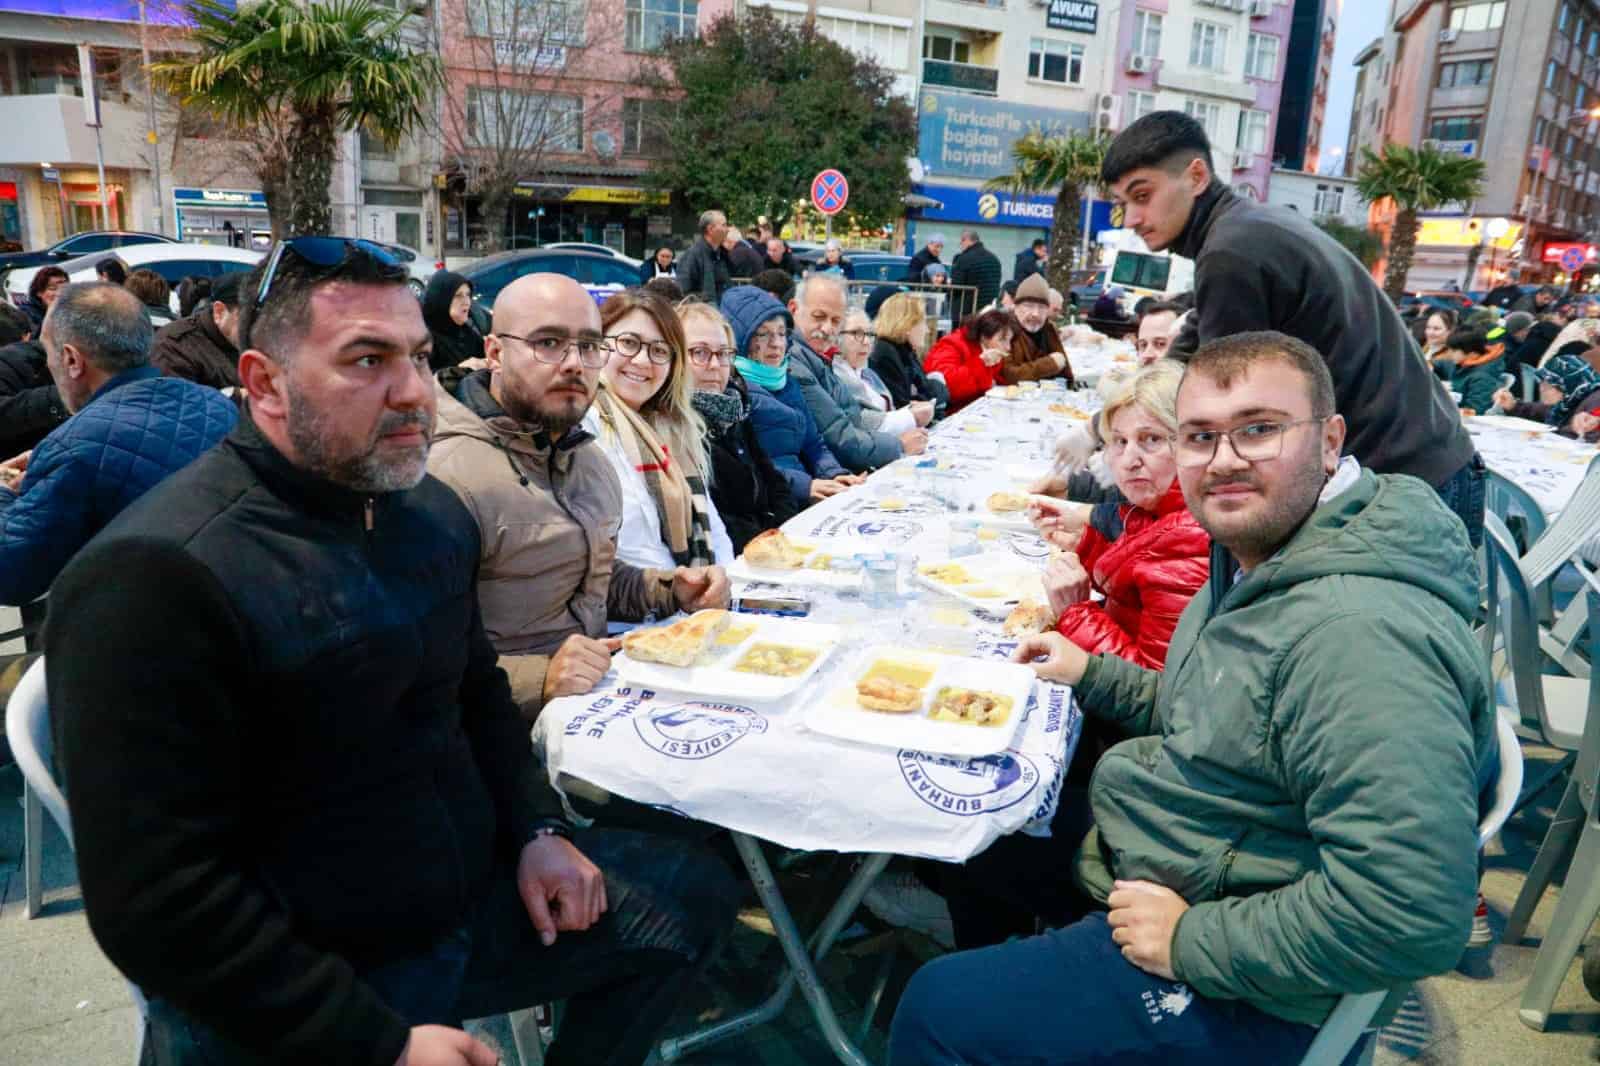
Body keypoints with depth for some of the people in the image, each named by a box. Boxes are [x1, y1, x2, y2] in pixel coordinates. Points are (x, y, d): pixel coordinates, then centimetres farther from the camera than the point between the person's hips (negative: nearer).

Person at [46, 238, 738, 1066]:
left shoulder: (430, 510, 1)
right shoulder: (154, 579, -23)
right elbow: (159, 907, -23)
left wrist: (537, 828, 1)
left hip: (475, 892, 7)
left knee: (694, 895, 12)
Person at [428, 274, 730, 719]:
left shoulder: (588, 457, 12)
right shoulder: (451, 473, -18)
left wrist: (668, 591, 8)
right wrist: (538, 679, -30)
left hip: (602, 693, 8)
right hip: (523, 722, -7)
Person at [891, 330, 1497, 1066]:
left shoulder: (1359, 635, -32)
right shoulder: (1259, 553, 1)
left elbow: (1413, 916, -35)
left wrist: (1194, 941, -25)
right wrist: (1092, 675, 5)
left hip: (1239, 981, -9)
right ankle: (1009, 975, 44)